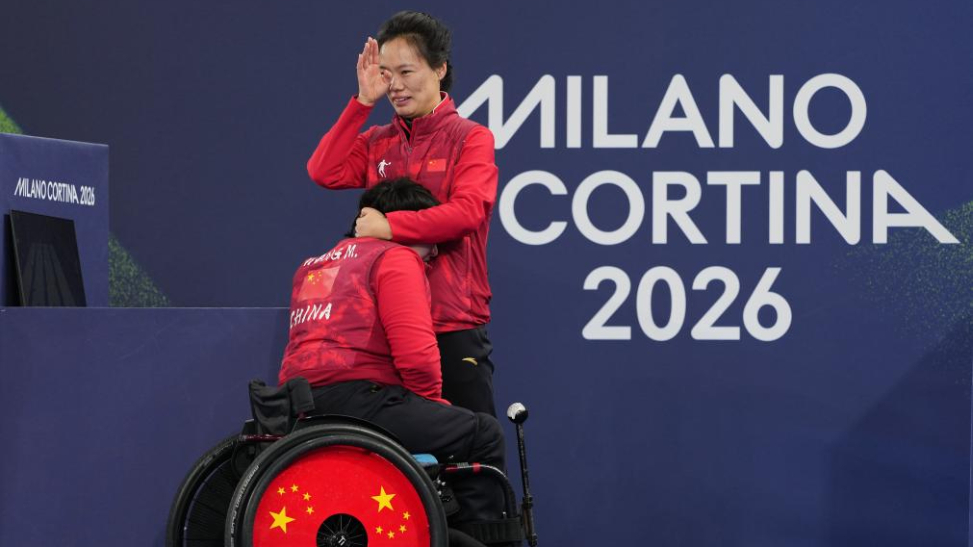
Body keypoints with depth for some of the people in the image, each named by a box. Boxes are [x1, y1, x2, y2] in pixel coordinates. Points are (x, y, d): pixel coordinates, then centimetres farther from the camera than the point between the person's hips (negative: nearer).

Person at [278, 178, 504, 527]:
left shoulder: (312, 267, 26)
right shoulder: (396, 258, -1)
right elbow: (416, 354, -11)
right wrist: (433, 403, 4)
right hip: (355, 399, -9)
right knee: (483, 435, 1)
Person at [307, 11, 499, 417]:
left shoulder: (470, 138, -1)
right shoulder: (377, 143, 12)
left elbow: (468, 211, -15)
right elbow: (324, 172, -3)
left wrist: (390, 226, -18)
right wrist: (363, 101, -1)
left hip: (454, 327, -4)